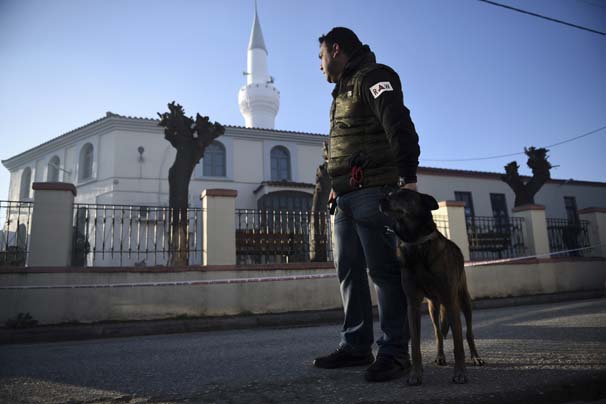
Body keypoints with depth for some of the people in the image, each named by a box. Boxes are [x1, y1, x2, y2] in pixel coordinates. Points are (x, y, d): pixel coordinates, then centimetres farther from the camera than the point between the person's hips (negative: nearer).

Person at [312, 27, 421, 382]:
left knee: (383, 269, -7)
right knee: (349, 270, 8)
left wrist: (408, 176, -27)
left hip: (372, 192, -10)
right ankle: (357, 346, 17)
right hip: (346, 197, 10)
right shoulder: (344, 90, 28)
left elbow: (399, 125, -17)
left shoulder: (372, 77, -1)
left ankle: (395, 351, 2)